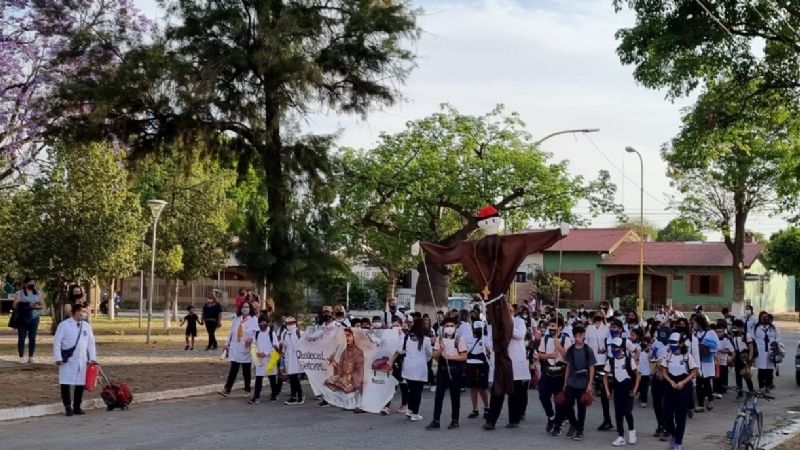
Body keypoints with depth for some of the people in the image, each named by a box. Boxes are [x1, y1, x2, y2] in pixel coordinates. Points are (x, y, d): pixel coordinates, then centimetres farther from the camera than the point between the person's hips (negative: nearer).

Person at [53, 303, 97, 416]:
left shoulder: (86, 326, 8)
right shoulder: (64, 325, -4)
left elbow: (91, 342, 11)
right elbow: (57, 342, -5)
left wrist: (93, 358, 4)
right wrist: (58, 358, -12)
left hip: (82, 360, 4)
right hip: (68, 361, -4)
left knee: (80, 384, 5)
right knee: (65, 384, -5)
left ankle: (77, 407, 17)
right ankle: (68, 407, 8)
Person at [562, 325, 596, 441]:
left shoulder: (588, 350, -5)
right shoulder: (570, 350, 4)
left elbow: (591, 368, -4)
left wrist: (590, 384, -11)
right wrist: (565, 382, 9)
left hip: (583, 384, -2)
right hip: (571, 383, 2)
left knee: (581, 407, 4)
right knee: (568, 405, 0)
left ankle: (580, 430, 16)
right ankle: (573, 425, 23)